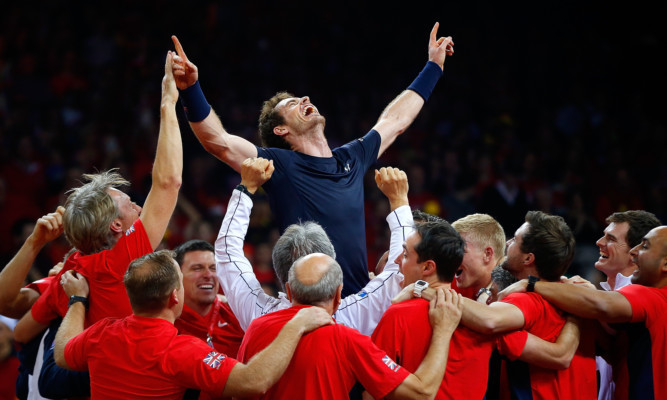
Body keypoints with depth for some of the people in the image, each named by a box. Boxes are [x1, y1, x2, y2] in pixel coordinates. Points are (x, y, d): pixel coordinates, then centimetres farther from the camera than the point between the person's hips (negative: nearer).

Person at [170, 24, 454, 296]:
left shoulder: (351, 159, 17)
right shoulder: (281, 166, 0)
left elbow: (395, 121, 33)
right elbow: (217, 141, -12)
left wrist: (434, 66, 43)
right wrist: (189, 88, -26)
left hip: (361, 299, 5)